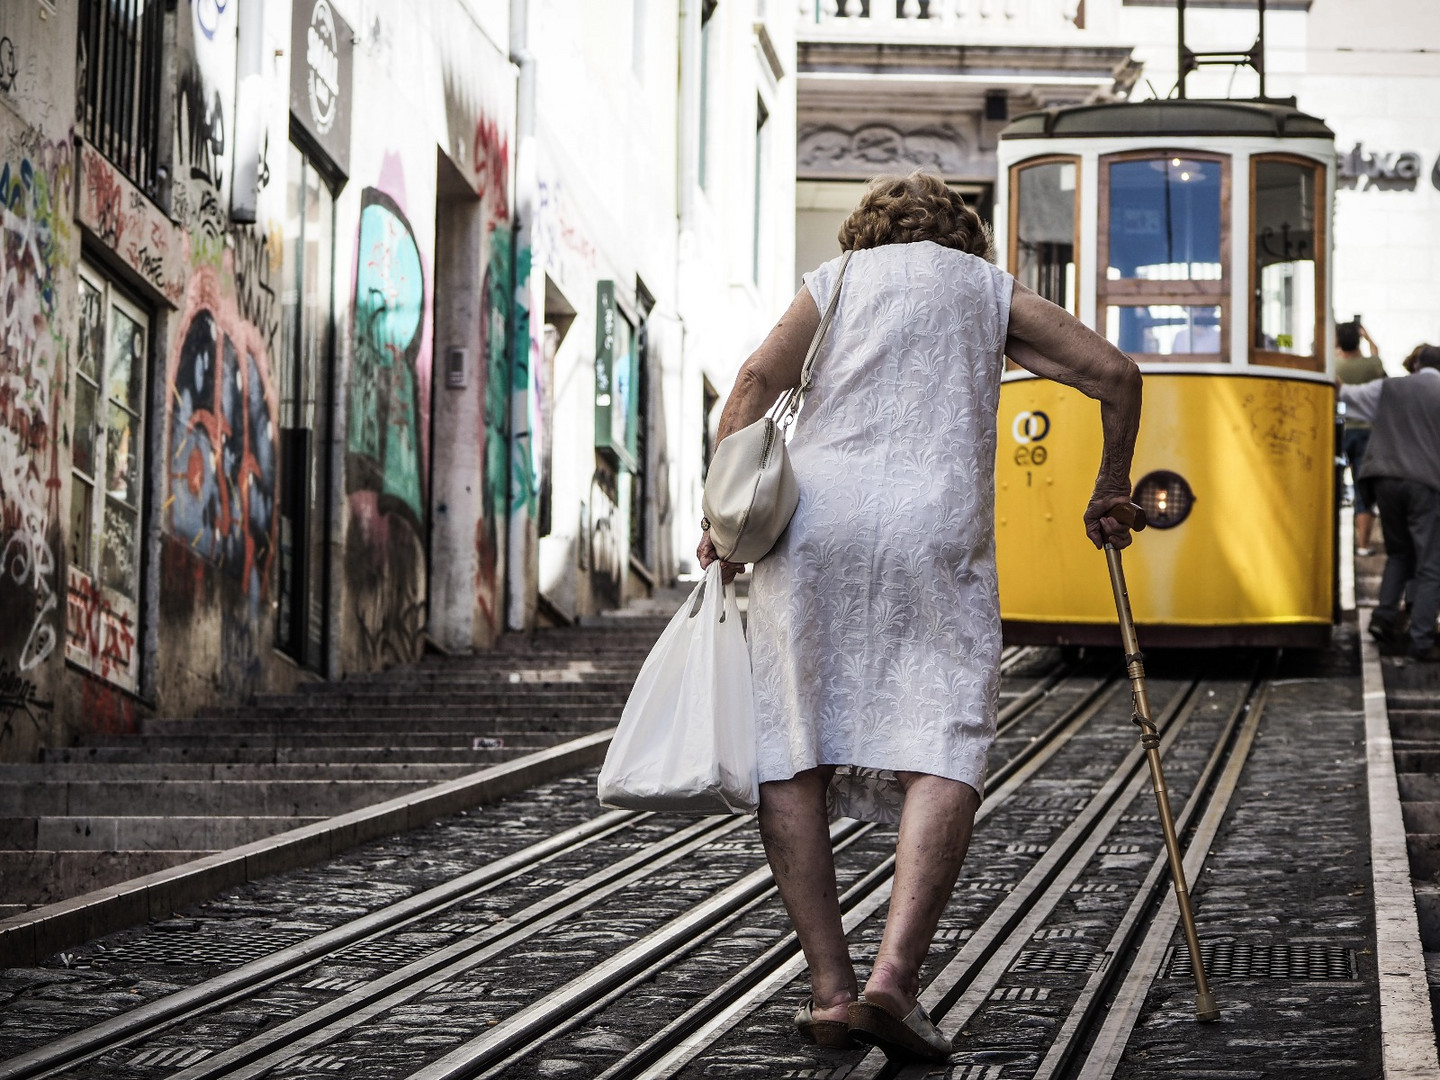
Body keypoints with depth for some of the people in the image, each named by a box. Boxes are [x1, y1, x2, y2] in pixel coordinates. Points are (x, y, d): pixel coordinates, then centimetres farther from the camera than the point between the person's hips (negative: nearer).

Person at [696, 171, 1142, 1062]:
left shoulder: (836, 280, 20)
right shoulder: (992, 289, 23)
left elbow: (757, 382, 3)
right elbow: (1116, 373, 16)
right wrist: (1110, 493, 28)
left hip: (814, 521, 1)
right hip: (937, 530, -1)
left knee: (791, 754, 6)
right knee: (941, 754, -7)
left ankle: (830, 986, -2)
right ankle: (896, 976, -26)